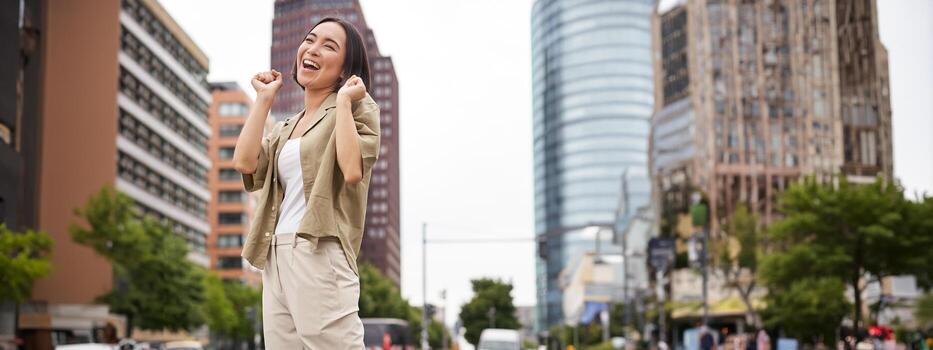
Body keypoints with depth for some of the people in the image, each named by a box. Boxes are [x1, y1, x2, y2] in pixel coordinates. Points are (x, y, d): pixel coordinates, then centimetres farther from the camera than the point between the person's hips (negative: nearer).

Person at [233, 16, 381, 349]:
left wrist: (343, 100, -7)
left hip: (320, 253, -7)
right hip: (276, 257, 7)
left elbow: (352, 170, -15)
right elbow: (245, 162, 4)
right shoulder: (285, 128, 24)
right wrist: (264, 98, 13)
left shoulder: (358, 108, 4)